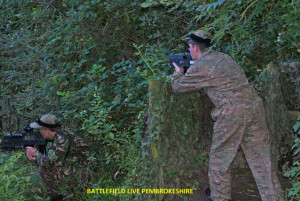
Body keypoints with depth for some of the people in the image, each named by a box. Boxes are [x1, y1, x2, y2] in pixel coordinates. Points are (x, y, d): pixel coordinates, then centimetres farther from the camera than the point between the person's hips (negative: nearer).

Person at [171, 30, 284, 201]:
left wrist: (178, 72, 34)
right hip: (255, 106, 7)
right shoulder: (223, 57, 21)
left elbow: (178, 86, 13)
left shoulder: (200, 67, -1)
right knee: (262, 160, 9)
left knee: (220, 157, 13)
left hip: (232, 113, -6)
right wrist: (187, 71, 43)